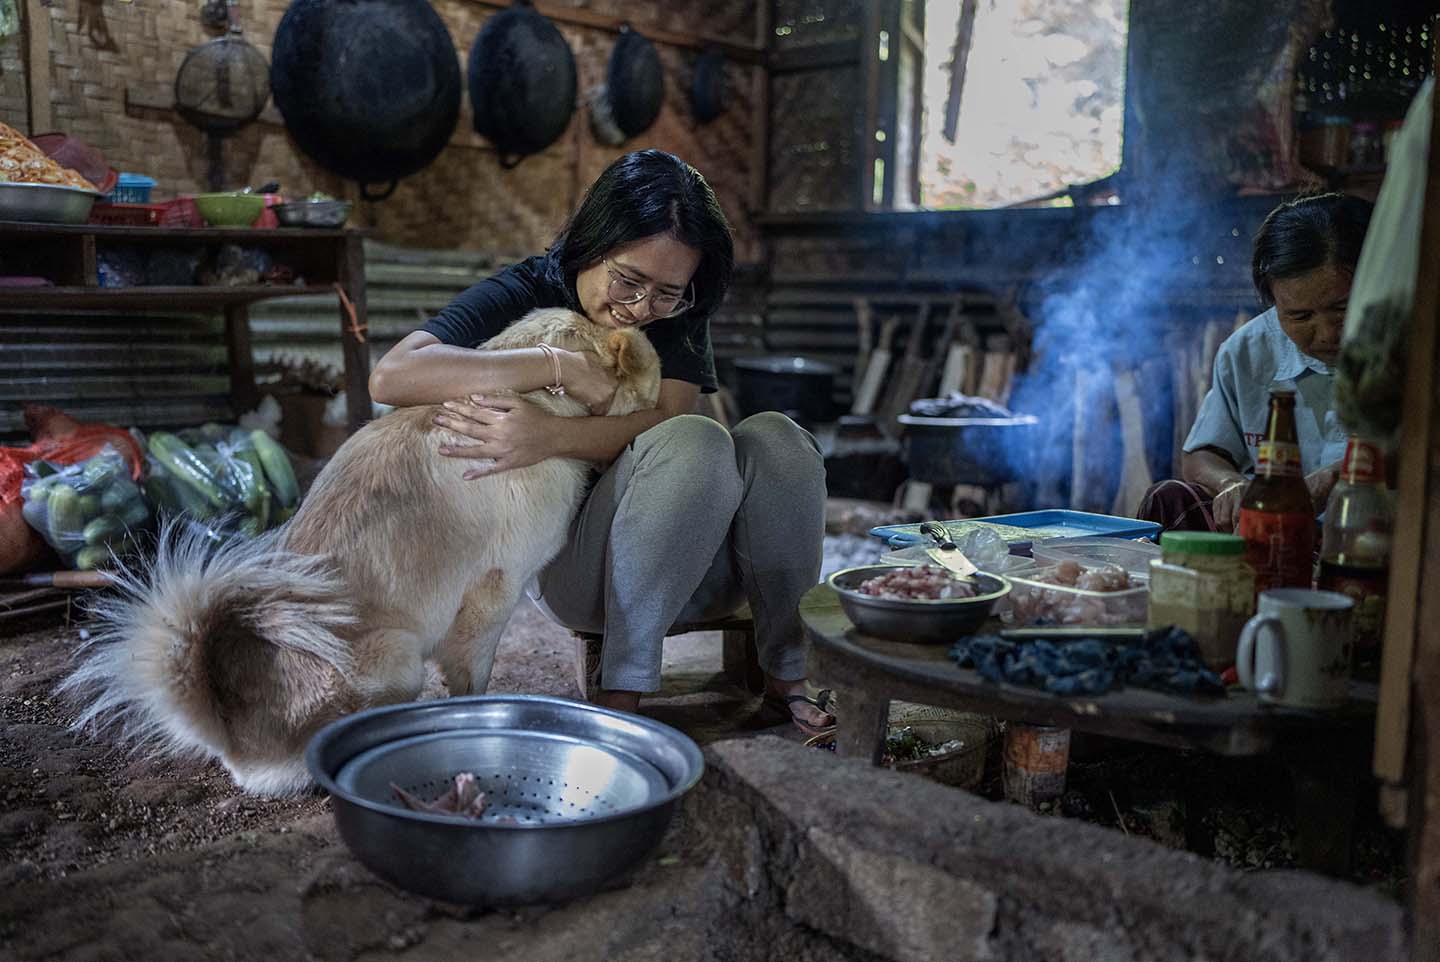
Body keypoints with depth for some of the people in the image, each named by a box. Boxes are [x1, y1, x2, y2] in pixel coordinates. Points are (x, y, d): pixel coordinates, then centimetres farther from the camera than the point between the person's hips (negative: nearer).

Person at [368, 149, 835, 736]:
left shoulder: (677, 316, 4)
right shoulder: (523, 296, -6)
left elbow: (666, 417, -15)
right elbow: (391, 376, -23)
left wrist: (549, 436, -33)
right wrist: (563, 368, -27)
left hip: (690, 562, 4)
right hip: (570, 571, -4)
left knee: (775, 437, -23)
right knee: (698, 444, -30)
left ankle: (787, 676, -16)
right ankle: (621, 691, -28)